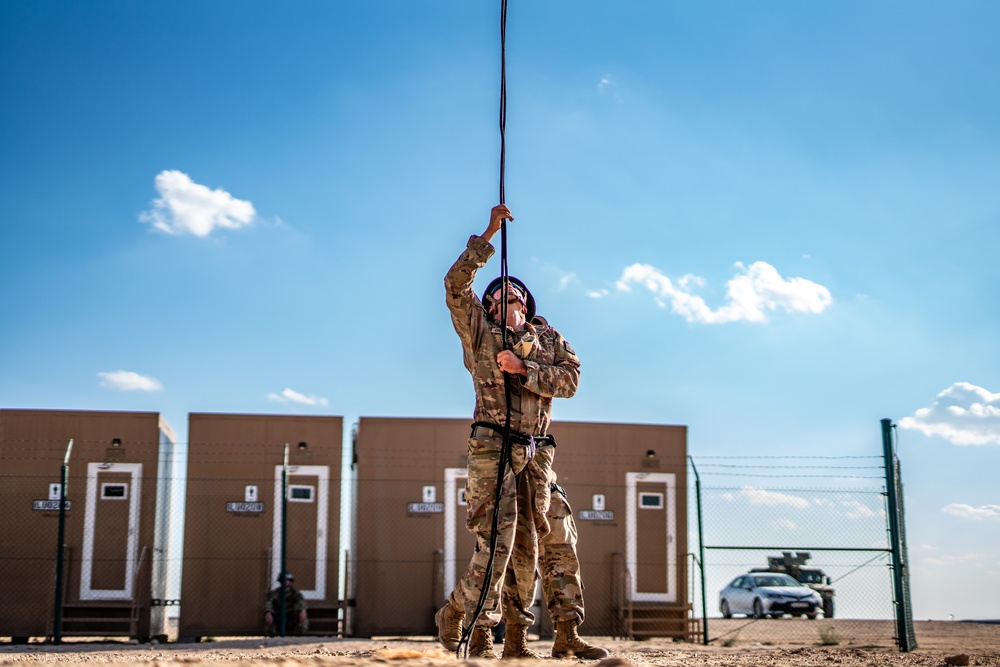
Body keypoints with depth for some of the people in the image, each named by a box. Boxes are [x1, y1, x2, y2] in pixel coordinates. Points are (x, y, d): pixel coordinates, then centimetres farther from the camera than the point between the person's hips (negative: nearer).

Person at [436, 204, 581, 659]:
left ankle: (516, 637, 11)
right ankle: (479, 633, -2)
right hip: (492, 446, -4)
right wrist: (489, 235, -7)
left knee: (527, 545, 4)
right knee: (495, 538, -13)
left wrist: (523, 369, -9)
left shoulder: (548, 340, 20)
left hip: (535, 454, 4)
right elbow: (455, 284, -2)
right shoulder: (480, 332, 12)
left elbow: (570, 379, 4)